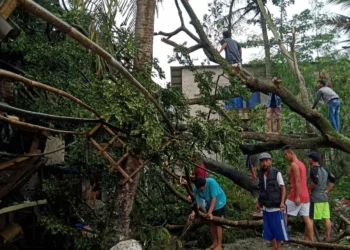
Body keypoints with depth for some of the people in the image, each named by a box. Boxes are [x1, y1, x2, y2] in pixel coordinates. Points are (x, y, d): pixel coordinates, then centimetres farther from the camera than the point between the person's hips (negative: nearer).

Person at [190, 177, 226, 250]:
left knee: (218, 224, -4)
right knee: (211, 223, 8)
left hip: (219, 202, -5)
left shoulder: (211, 182, -35)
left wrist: (210, 212, -32)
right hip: (210, 204, 5)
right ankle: (215, 243, 22)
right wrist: (193, 213, -35)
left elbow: (214, 198, -31)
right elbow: (197, 203, -17)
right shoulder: (196, 189, -20)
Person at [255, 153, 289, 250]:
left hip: (276, 207, -4)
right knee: (268, 230, 11)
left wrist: (282, 202, -17)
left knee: (279, 229, 3)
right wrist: (258, 203, 11)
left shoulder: (276, 173, -9)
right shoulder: (260, 174, 4)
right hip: (266, 208, 4)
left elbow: (283, 188, -7)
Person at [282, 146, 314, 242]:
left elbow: (298, 181, -19)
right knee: (306, 218, 5)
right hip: (305, 196, 9)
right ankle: (311, 240, 4)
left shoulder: (294, 164, -12)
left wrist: (297, 197, -21)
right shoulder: (301, 164, 17)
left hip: (296, 196, -9)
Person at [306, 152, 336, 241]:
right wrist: (327, 190, 16)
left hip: (315, 198, -8)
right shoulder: (325, 170, 12)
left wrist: (309, 189, -9)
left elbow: (315, 181, -24)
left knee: (310, 219, -2)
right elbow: (333, 180, 17)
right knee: (326, 218, 8)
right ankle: (328, 237, 13)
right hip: (324, 197, 8)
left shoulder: (313, 169, -12)